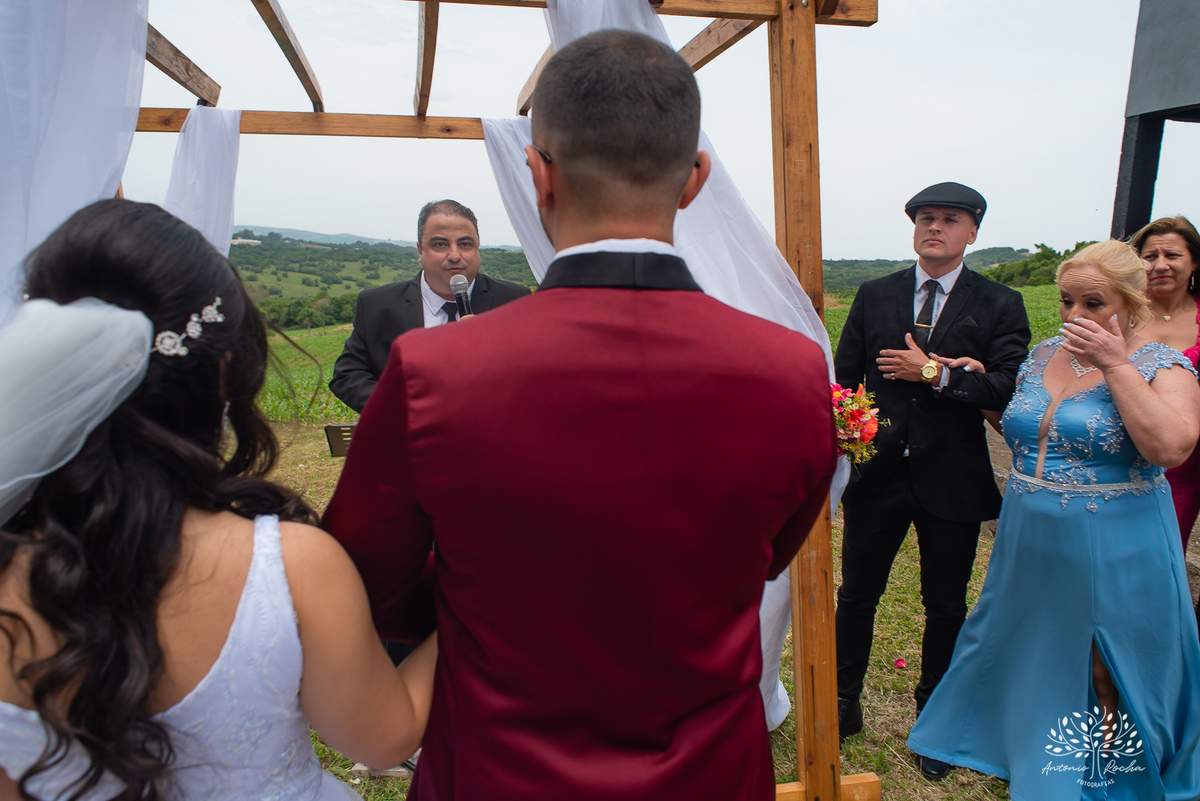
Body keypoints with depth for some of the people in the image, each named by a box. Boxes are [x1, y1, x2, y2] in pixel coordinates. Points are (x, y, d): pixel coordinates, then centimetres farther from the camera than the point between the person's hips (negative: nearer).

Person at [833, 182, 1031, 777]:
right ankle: (844, 705, 33)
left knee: (945, 606, 14)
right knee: (855, 596, 12)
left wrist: (932, 372, -17)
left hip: (953, 480, -1)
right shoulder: (874, 296, 5)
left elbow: (1010, 388, -13)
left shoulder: (1000, 305, -1)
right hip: (877, 475, 1)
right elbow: (844, 378, 5)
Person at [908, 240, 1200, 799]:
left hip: (1113, 555, -5)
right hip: (1033, 544, 5)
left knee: (1106, 675, 12)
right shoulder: (1042, 356, 4)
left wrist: (1114, 365, -25)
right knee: (1031, 654, 20)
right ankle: (1028, 752, 43)